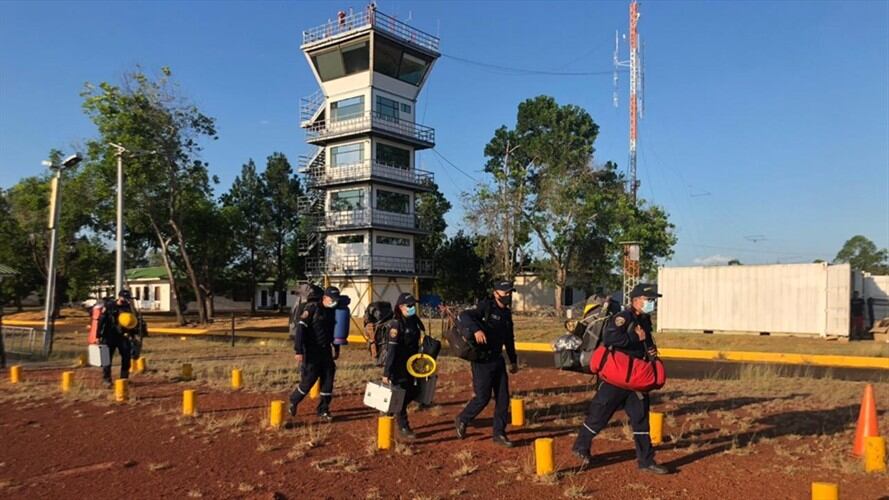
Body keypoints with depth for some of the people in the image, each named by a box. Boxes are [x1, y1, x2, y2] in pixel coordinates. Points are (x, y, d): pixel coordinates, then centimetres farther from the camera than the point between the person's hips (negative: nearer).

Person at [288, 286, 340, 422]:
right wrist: (298, 350, -23)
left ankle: (323, 410, 18)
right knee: (308, 381, 0)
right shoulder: (312, 308, -13)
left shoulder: (332, 311, 8)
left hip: (326, 352, 6)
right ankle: (293, 402, 26)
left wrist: (336, 348, 25)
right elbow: (299, 328, -19)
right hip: (311, 353, -6)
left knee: (328, 381, 5)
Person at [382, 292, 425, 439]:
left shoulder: (414, 321, 5)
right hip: (398, 366, -8)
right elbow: (391, 350, -22)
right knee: (400, 395, 2)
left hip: (411, 365, 8)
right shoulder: (395, 325, -18)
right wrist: (386, 373, -24)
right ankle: (403, 427, 15)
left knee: (414, 391, 11)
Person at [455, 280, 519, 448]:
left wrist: (513, 360, 23)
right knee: (483, 397, -5)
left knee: (503, 398, 6)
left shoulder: (507, 313, 12)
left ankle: (499, 433, 18)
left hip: (497, 359, 7)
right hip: (482, 359, -7)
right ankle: (462, 420, 20)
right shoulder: (486, 306, -10)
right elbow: (464, 315, -27)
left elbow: (509, 338, 22)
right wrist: (476, 329, -43)